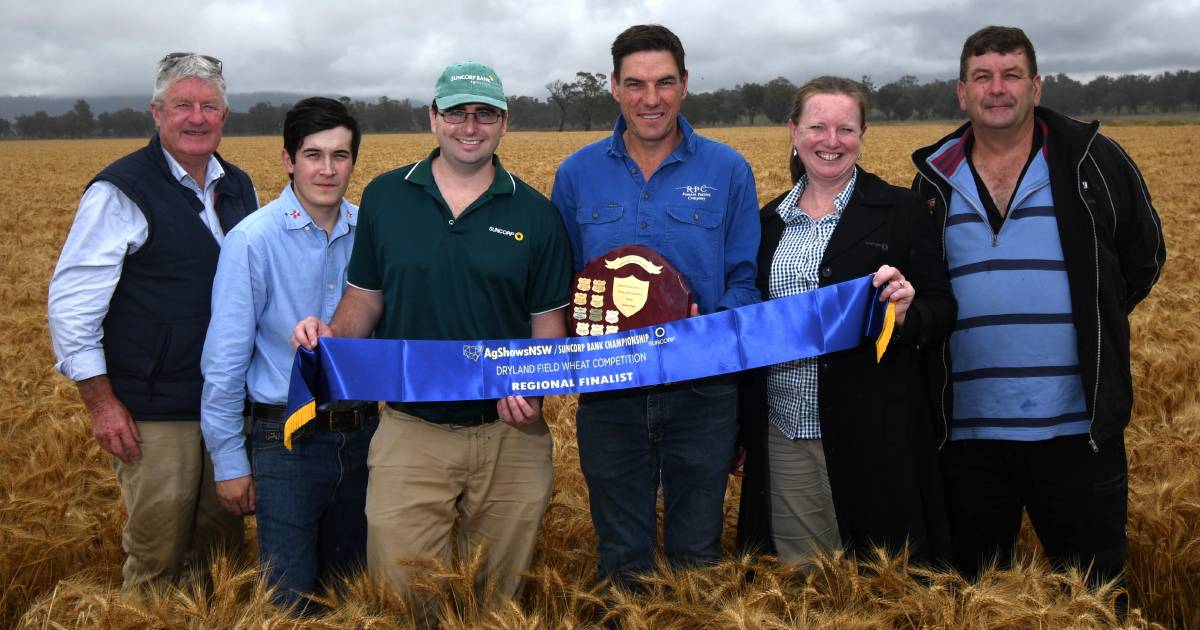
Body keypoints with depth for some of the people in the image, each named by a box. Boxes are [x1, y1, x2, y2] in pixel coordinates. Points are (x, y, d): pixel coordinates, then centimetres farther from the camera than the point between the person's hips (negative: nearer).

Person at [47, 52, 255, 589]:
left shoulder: (238, 188, 8)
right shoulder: (122, 192, -11)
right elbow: (70, 301, -11)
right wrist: (99, 402, -14)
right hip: (152, 412, -6)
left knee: (221, 543, 16)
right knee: (159, 557, 3)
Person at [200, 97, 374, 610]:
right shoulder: (252, 241, -12)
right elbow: (224, 361, -8)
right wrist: (228, 462, -7)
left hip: (361, 435, 4)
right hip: (286, 441, -4)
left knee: (354, 588, 18)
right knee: (290, 601, 5)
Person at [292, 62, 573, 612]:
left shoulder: (535, 214, 1)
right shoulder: (385, 196, 3)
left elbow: (549, 324, 3)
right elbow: (366, 298, 10)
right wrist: (332, 333, -12)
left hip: (510, 434, 1)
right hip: (410, 434, 0)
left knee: (498, 597, 15)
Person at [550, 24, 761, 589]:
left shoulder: (728, 171, -3)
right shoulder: (577, 175, 2)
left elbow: (747, 281, -1)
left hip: (701, 391, -1)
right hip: (609, 391, 1)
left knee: (697, 558, 14)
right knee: (621, 562, 15)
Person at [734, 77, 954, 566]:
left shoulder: (901, 211, -2)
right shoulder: (770, 220, 11)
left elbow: (942, 310, -2)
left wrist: (906, 315, -24)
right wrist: (743, 425, 7)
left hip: (873, 434, -4)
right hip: (783, 432, 4)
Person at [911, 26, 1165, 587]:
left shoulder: (1095, 161, 0)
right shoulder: (936, 179, 7)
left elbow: (1143, 258, 11)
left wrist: (1088, 325, 9)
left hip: (1075, 425, -2)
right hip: (967, 428, 2)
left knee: (1093, 584, 9)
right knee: (972, 587, 15)